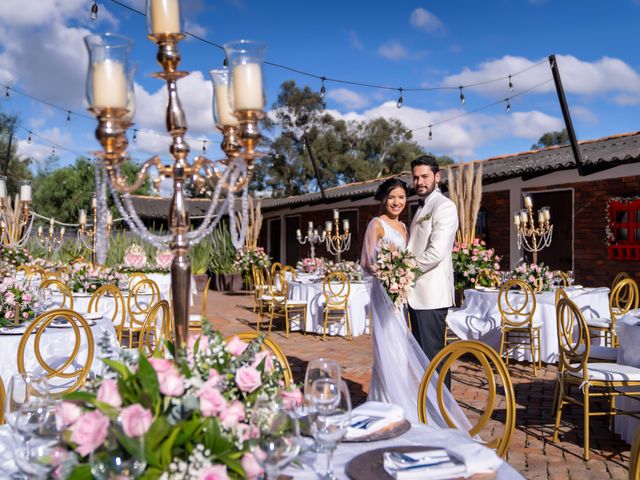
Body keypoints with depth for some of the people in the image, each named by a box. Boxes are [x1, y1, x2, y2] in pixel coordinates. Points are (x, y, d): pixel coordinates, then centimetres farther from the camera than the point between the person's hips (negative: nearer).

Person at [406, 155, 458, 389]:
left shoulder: (444, 207, -11)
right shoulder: (422, 209, 18)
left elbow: (436, 253, -21)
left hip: (431, 293, -9)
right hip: (417, 293, 9)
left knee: (433, 353, -3)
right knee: (422, 352, 15)